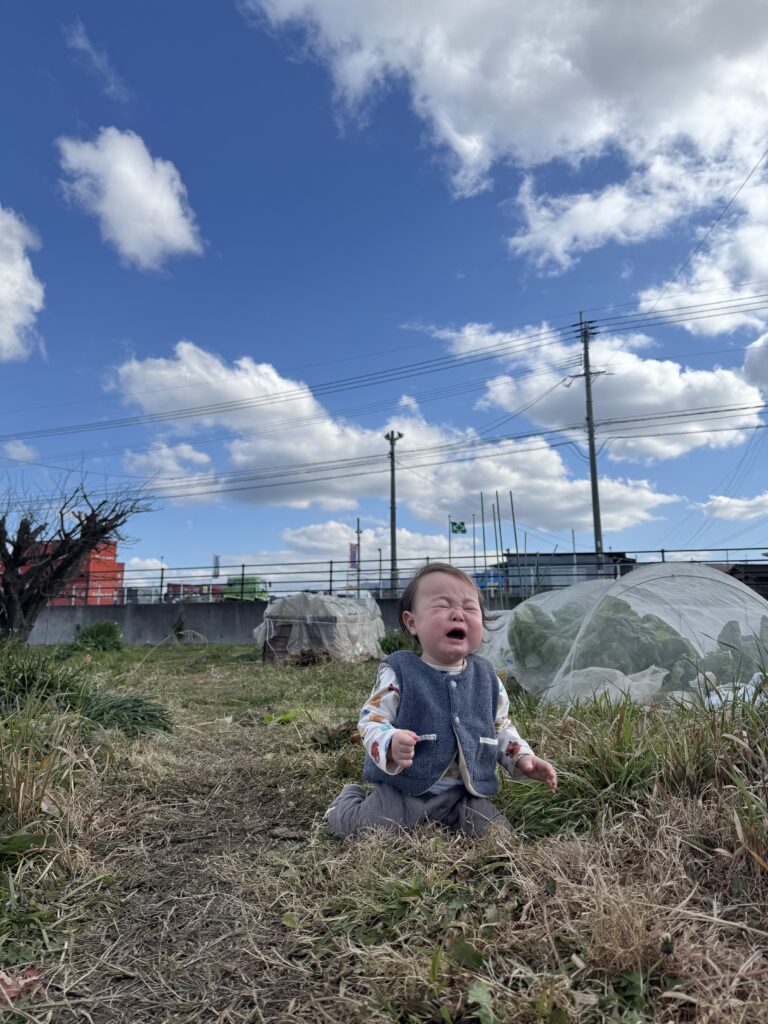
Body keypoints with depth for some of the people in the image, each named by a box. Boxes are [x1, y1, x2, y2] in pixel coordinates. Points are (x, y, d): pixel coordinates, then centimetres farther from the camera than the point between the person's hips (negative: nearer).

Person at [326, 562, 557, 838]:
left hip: (464, 792, 4)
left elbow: (501, 727, 14)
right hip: (403, 788, -3)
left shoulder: (486, 677, 0)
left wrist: (522, 756, 0)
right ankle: (351, 799, 26)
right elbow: (371, 721, -13)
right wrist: (390, 745, -33)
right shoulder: (399, 673, -14)